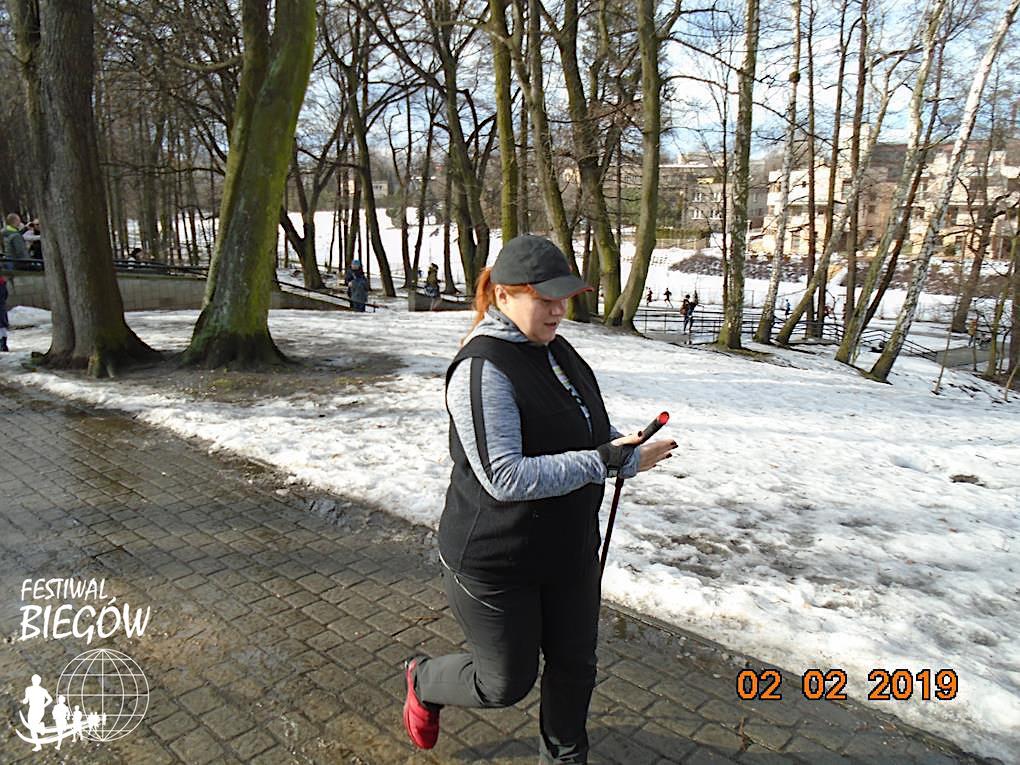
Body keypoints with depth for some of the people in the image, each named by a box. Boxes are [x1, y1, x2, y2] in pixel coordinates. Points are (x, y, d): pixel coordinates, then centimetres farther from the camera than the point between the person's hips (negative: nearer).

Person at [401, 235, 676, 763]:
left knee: (575, 664, 20)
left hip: (569, 551, 8)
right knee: (507, 682, 11)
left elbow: (584, 428, 16)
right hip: (494, 561, -7)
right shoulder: (482, 369, -24)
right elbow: (506, 477, -30)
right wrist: (606, 461, -30)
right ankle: (424, 681, 43)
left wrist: (624, 444, -6)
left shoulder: (556, 349, 4)